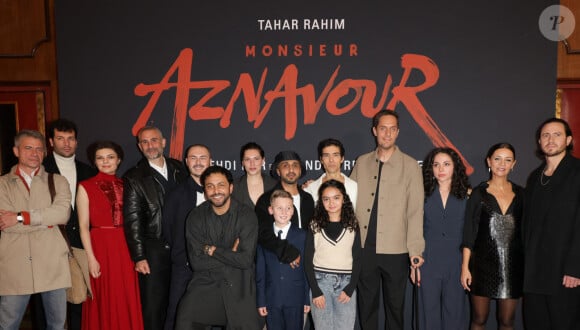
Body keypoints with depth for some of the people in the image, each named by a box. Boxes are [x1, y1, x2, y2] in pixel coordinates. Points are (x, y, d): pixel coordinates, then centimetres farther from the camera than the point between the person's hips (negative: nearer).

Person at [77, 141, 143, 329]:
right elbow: (83, 226, -4)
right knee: (103, 302, 6)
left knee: (127, 302, 8)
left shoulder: (125, 185, 9)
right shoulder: (86, 187, 0)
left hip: (125, 248, 3)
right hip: (100, 248, -3)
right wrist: (91, 258, -12)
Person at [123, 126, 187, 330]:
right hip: (154, 251, -3)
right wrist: (139, 257, -9)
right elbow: (132, 221, -5)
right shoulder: (134, 178, -3)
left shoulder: (178, 169, 8)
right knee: (153, 307, 6)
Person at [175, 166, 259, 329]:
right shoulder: (196, 216, 0)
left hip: (239, 287, -1)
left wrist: (212, 250, -9)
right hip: (205, 283, 1)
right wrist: (231, 255, -8)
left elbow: (246, 259, -13)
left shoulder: (246, 215, -5)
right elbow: (196, 262, -6)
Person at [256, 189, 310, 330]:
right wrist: (261, 301, 1)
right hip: (271, 300, 1)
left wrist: (307, 299, -1)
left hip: (295, 299, -1)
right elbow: (260, 271, 3)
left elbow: (307, 268, 0)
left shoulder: (302, 235, 0)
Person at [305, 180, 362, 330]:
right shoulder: (315, 226, 2)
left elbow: (357, 259, 6)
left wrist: (350, 288, -4)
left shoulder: (352, 225, 6)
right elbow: (308, 260, 1)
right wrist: (315, 291, -6)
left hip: (346, 282, 1)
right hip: (320, 281, -1)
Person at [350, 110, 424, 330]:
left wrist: (415, 250, -11)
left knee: (395, 305, 11)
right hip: (364, 248, 2)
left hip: (395, 251, -2)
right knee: (366, 305, 13)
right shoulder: (362, 163, 8)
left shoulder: (410, 166, -2)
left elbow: (415, 210, -6)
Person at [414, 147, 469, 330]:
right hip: (428, 264, 0)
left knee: (454, 312, 7)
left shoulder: (467, 195, 2)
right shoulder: (424, 195, 3)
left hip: (456, 264, 0)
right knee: (429, 312, 7)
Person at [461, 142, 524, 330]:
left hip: (512, 264, 3)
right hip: (483, 263, -2)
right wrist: (465, 266, -7)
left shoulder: (520, 194, 7)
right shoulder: (479, 193, -1)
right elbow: (469, 232, -2)